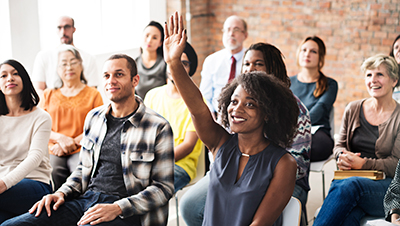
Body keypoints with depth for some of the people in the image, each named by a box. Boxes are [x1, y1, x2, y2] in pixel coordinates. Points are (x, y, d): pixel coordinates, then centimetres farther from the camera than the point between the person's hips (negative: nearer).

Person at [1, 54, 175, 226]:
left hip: (124, 211, -5)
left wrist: (117, 208, -17)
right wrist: (62, 193, 4)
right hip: (85, 199, 5)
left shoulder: (159, 128, -4)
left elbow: (163, 187, -6)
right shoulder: (94, 117, 15)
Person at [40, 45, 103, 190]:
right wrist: (60, 138, -5)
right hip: (53, 151, 1)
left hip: (82, 150, -1)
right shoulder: (49, 95, 21)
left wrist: (73, 142, -8)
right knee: (52, 173, -31)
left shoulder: (93, 94, 13)